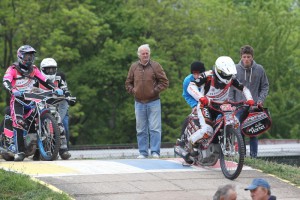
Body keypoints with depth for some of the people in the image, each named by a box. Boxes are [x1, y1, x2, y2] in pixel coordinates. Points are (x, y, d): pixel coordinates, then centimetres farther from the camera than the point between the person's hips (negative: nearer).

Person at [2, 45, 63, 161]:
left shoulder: (34, 70, 14)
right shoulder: (13, 69, -2)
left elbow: (44, 81, 9)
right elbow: (6, 82, -19)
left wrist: (55, 88, -9)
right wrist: (12, 90, -39)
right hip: (17, 99, -5)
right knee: (19, 123, -24)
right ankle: (19, 151, -27)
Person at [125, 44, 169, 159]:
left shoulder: (155, 66, 0)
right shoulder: (134, 67, 8)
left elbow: (164, 82, 1)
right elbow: (128, 83, 17)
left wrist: (155, 90, -10)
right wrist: (133, 91, -1)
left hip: (153, 102, -3)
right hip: (139, 103, 3)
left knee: (155, 128, -5)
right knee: (141, 130, 6)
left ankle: (155, 152, -3)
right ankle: (143, 152, 11)